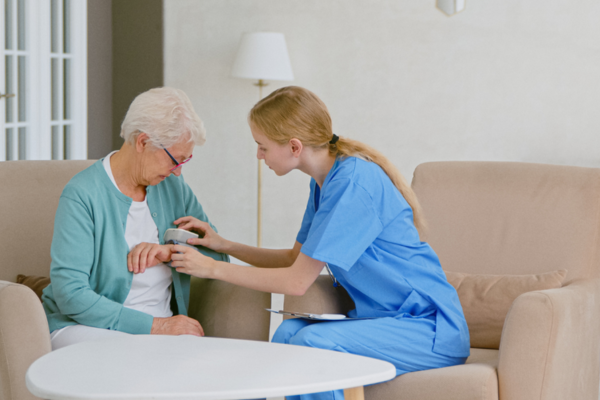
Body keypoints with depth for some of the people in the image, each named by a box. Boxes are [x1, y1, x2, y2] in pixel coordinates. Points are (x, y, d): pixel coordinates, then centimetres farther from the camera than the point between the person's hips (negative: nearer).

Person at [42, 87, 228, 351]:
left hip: (163, 325, 7)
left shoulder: (173, 187, 11)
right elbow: (71, 295, -18)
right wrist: (154, 325, -22)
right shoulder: (82, 195, -11)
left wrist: (171, 252, -10)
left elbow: (218, 255, 13)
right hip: (85, 326, -6)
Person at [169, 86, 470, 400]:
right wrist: (224, 245, 11)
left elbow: (297, 282, -18)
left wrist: (213, 268, -9)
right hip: (386, 318, 9)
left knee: (313, 340, -28)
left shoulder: (353, 182, -21)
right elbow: (297, 260, 20)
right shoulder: (326, 180, 8)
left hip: (432, 329, -8)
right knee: (289, 332, -14)